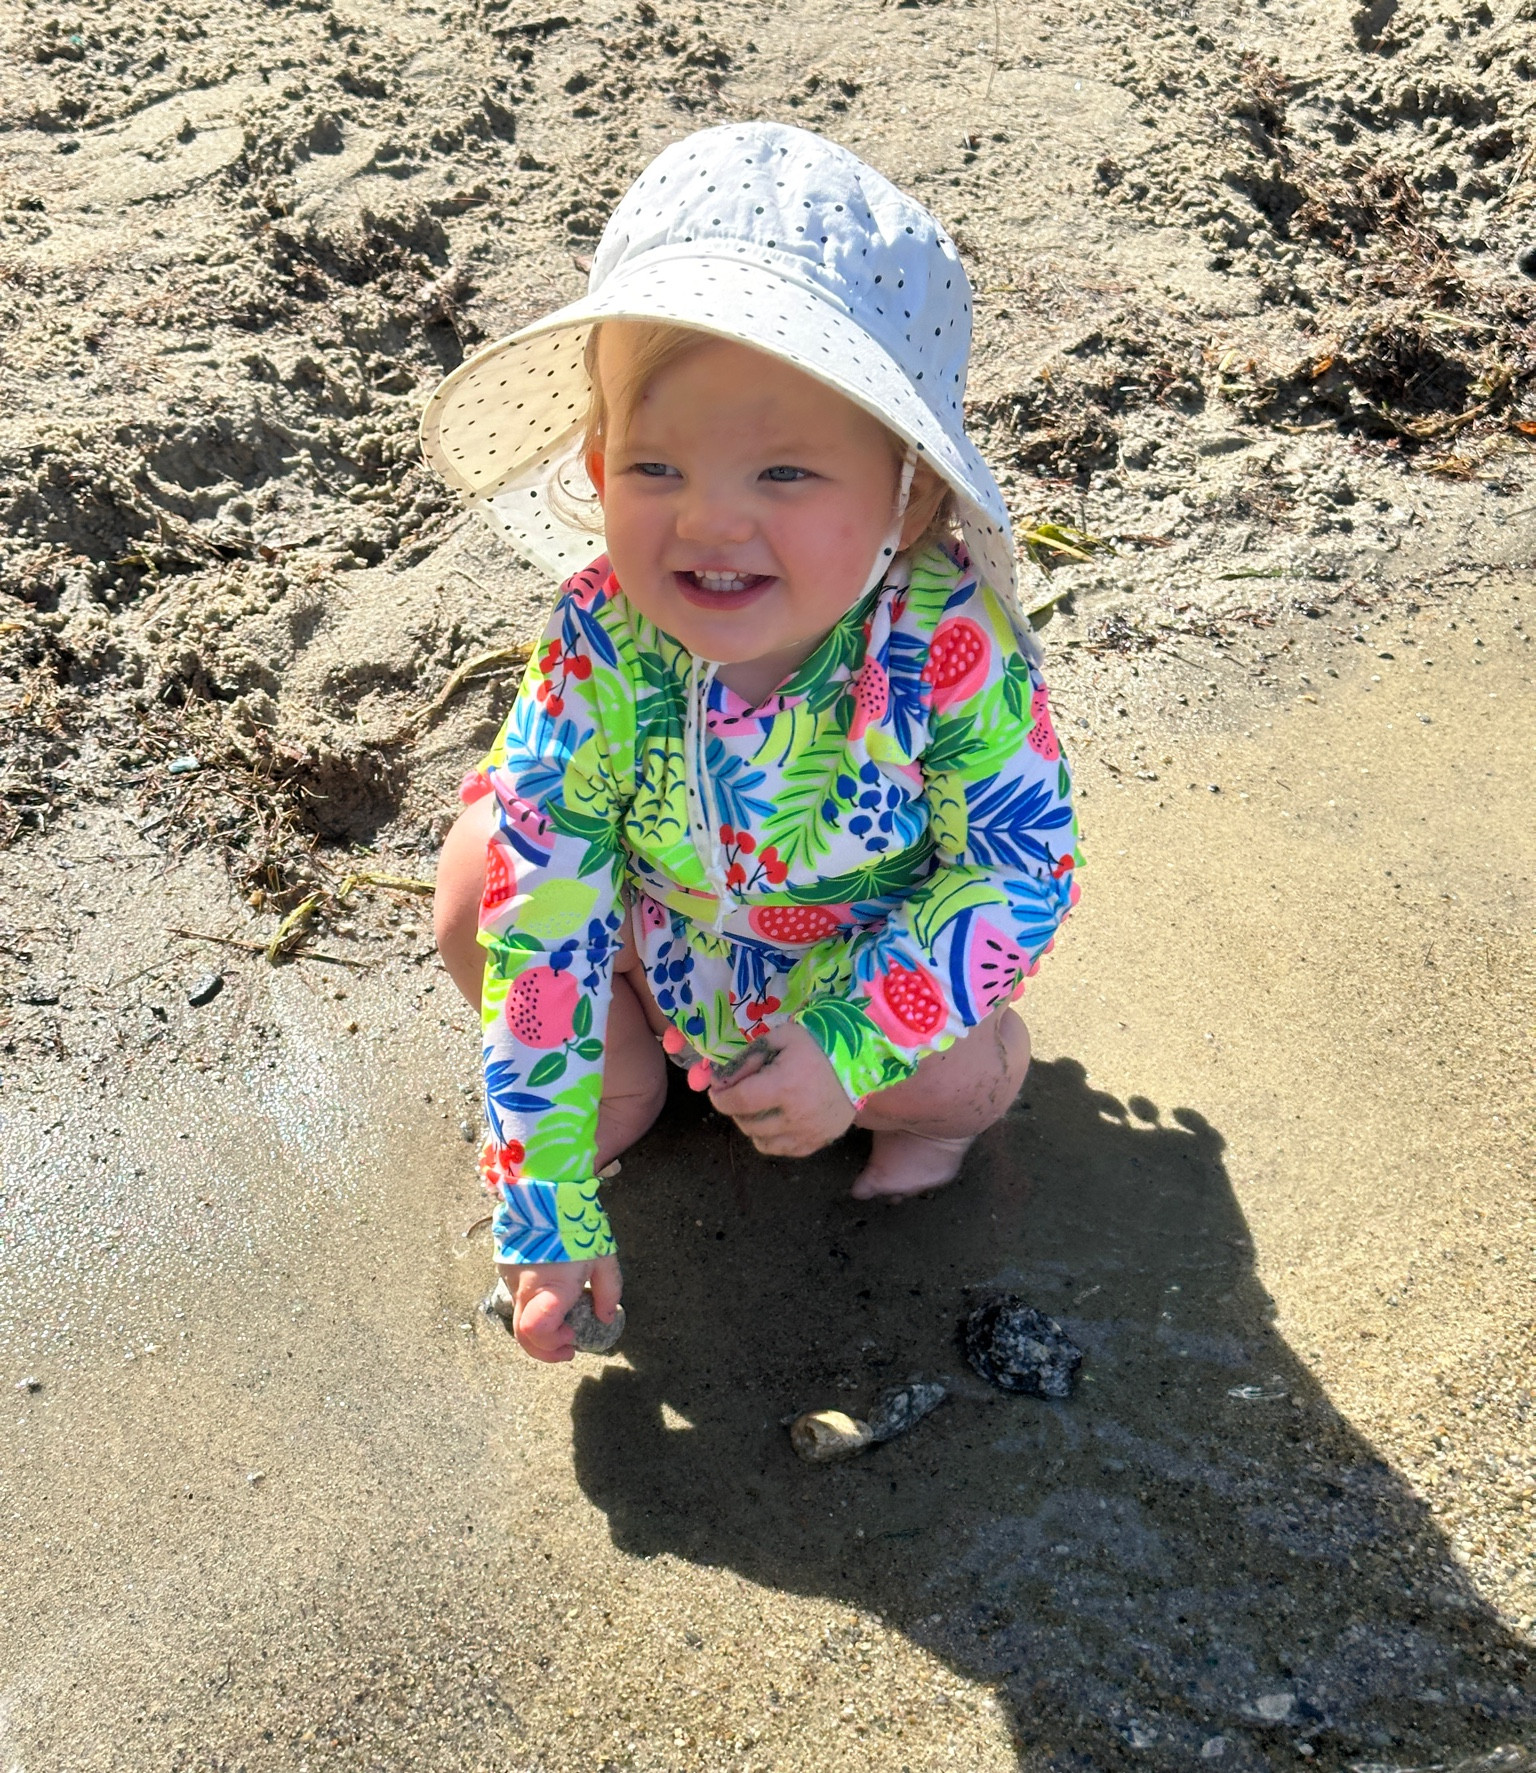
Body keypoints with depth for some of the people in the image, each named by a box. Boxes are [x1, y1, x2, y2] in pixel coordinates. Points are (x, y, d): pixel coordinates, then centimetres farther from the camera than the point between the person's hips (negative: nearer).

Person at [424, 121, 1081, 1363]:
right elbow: (544, 914, -28)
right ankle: (629, 1067, 12)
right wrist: (547, 1213, -26)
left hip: (874, 946, -1)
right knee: (484, 881, -16)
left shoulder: (954, 646, -36)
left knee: (963, 1082, -24)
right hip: (663, 927, 2)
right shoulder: (603, 644, -32)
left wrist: (851, 1048, -36)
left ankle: (925, 1104, 15)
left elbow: (1025, 875, -25)